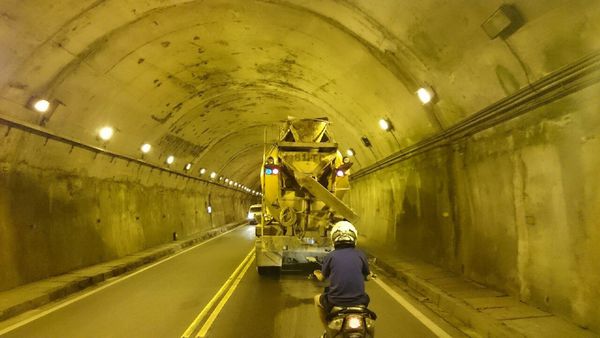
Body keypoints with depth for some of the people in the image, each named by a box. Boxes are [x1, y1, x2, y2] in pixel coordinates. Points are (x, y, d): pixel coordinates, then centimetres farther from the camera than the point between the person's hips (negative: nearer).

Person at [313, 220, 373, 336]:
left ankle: (328, 330, 30)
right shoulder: (360, 255, -1)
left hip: (336, 301, -2)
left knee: (317, 299, 30)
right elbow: (367, 276, 13)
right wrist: (370, 274, 38)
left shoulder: (330, 256, -4)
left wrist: (316, 273, 34)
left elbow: (322, 278, 11)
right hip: (358, 301, 2)